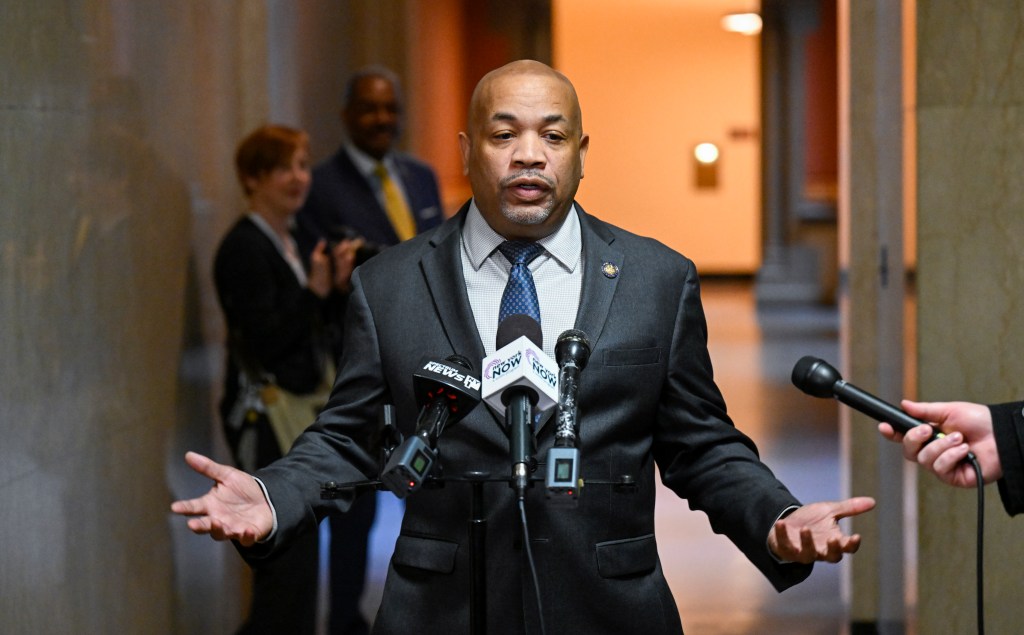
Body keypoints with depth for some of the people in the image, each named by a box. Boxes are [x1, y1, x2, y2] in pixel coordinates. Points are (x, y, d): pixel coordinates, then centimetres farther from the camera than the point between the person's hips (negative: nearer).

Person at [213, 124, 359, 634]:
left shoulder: (289, 242, 13)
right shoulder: (244, 248, -14)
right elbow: (265, 340, -20)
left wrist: (334, 283, 1)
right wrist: (316, 289, -19)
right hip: (263, 414, -9)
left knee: (297, 550, 13)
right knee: (290, 557, -10)